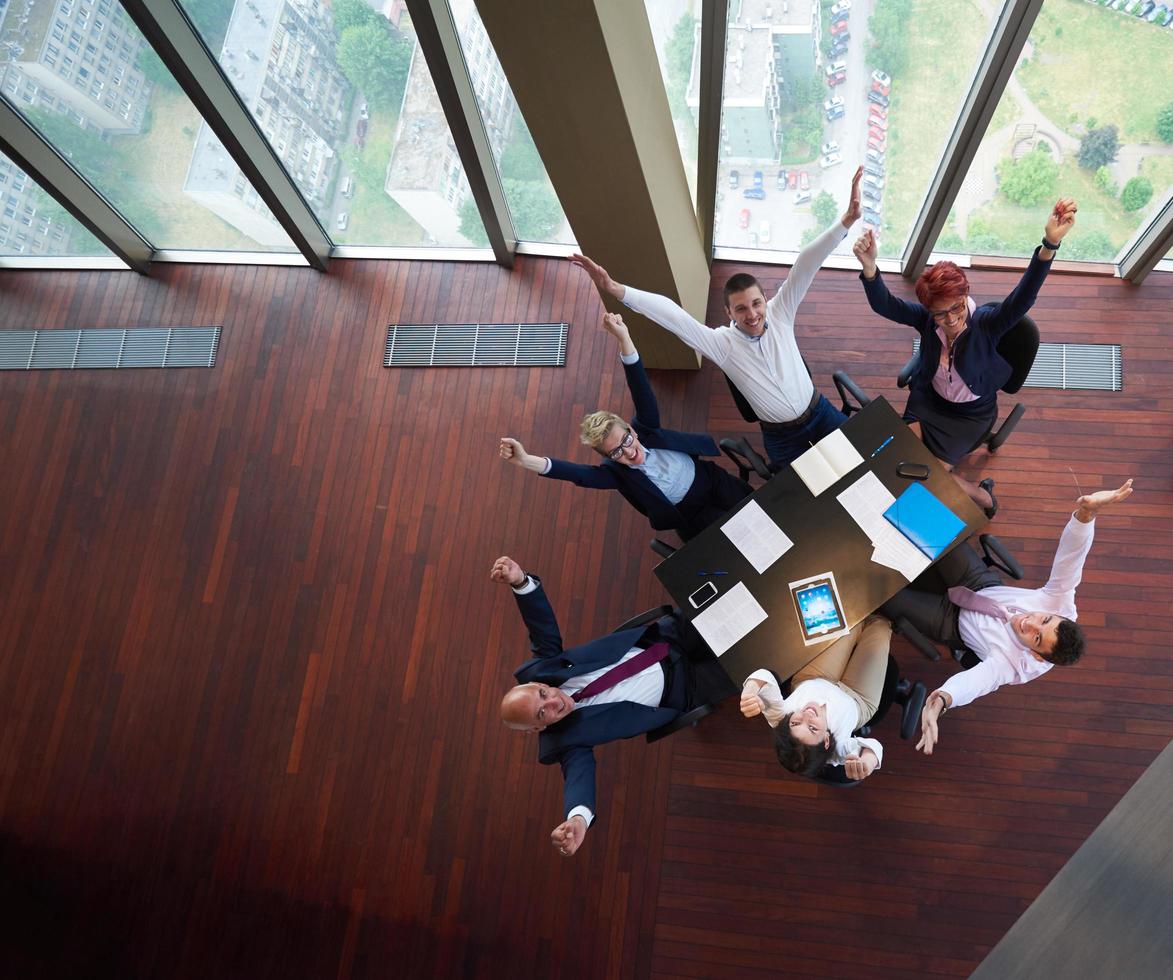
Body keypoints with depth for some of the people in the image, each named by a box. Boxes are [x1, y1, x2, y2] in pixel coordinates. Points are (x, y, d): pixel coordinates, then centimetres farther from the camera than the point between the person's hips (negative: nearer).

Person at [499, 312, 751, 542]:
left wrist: (623, 338, -47)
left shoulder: (645, 430, -19)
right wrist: (527, 460, -61)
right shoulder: (617, 473, -24)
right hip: (694, 517, -2)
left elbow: (642, 392, -32)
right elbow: (578, 473, -43)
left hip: (714, 481, 2)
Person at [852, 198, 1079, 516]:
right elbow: (883, 305, -35)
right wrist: (869, 267, -57)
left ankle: (982, 496, 25)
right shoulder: (925, 318, -21)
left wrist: (1050, 244, -64)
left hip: (971, 413, -4)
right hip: (928, 400, 4)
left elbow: (1023, 297, -47)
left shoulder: (985, 323, -29)